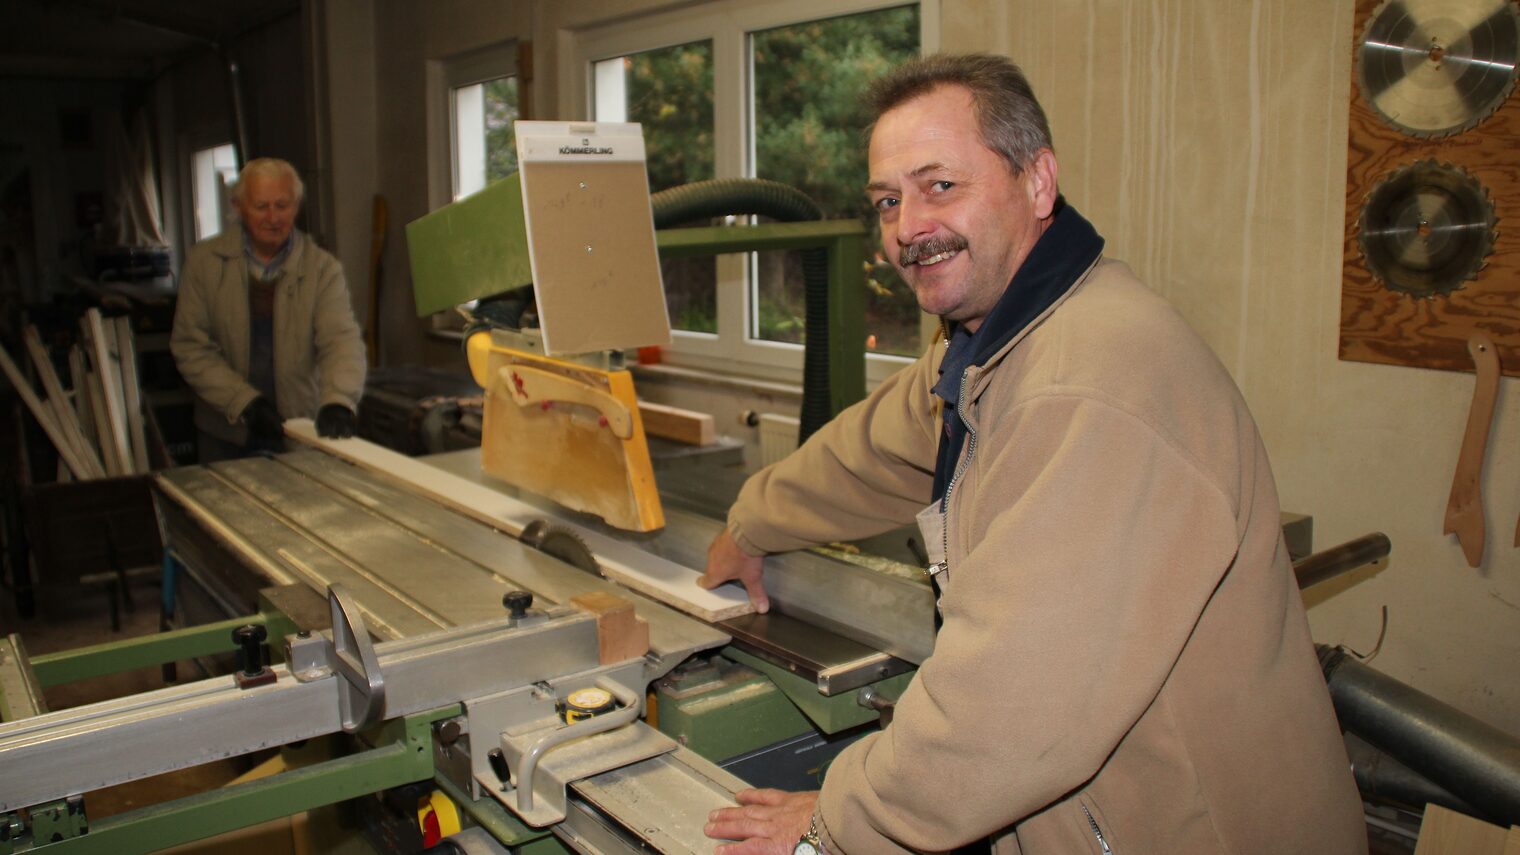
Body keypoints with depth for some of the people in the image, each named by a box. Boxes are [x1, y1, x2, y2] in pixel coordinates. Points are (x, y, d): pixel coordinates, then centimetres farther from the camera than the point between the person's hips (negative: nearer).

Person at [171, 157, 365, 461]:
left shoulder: (322, 268, -5)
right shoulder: (204, 262, -2)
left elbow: (341, 339, -17)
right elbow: (190, 347, -4)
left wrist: (338, 401, -36)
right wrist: (246, 403, -17)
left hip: (302, 432, -1)